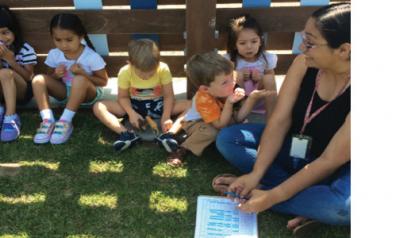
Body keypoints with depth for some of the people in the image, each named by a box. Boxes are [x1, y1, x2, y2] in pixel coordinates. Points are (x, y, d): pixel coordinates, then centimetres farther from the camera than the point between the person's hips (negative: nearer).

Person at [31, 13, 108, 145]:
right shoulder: (54, 54, -7)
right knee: (38, 80, -19)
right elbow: (51, 78, 8)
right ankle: (48, 120, -27)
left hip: (88, 94, -4)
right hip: (65, 92, 5)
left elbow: (103, 82, -11)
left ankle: (65, 121, -30)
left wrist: (83, 73, -26)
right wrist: (56, 75, -17)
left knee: (80, 79, -38)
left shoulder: (92, 57, -19)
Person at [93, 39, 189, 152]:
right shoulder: (125, 72, -19)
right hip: (134, 106, 1)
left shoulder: (163, 69, -20)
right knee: (98, 107, -22)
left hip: (158, 105, -1)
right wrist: (131, 113, -26)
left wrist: (166, 118, -29)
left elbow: (168, 96, -14)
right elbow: (123, 97, -7)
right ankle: (127, 134, -39)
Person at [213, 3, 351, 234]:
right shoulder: (304, 63, -15)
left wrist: (272, 196, -28)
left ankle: (252, 192, -18)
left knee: (344, 205, -38)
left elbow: (331, 160, -27)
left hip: (334, 169, -5)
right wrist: (255, 174, -22)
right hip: (293, 148, 5)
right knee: (227, 138, -8)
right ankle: (309, 197, -14)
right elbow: (279, 122, -13)